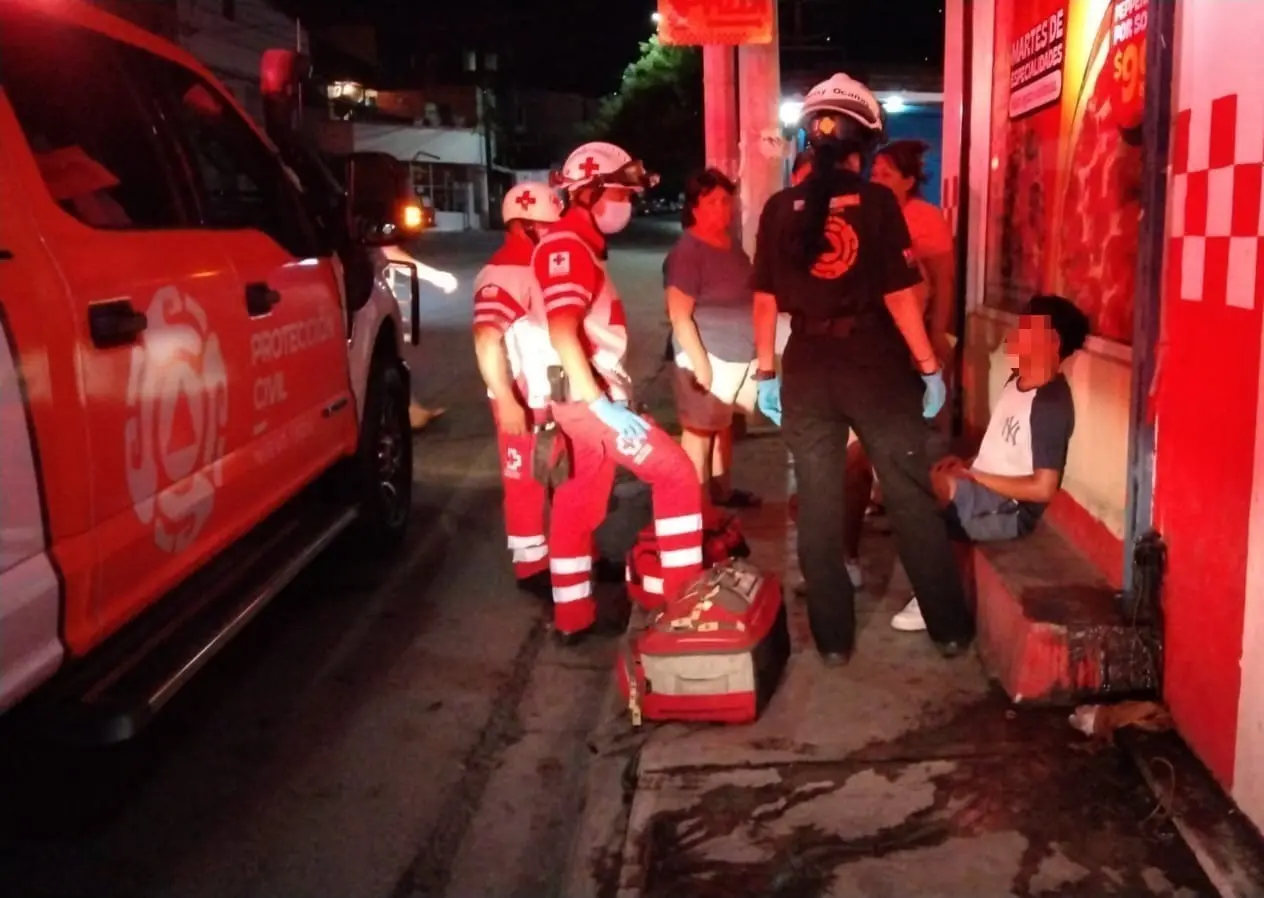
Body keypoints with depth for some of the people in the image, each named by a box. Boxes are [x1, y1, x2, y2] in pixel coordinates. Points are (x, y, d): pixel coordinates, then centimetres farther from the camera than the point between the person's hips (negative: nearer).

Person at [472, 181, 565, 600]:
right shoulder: (504, 273, -19)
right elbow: (486, 339, -30)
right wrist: (506, 401, -35)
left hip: (559, 397, 9)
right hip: (526, 404, -9)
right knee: (528, 484, 4)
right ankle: (532, 567, 16)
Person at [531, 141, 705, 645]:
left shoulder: (581, 246, 18)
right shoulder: (568, 247, -14)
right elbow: (562, 333, -25)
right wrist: (601, 404, -29)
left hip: (590, 396, 10)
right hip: (588, 396, -10)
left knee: (579, 506, 12)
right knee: (676, 474, -6)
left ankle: (573, 618, 20)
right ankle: (686, 596, 1)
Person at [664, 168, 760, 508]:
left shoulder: (731, 243, 10)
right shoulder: (687, 251, -16)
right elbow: (679, 315, -20)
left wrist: (760, 350, 18)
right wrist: (700, 363, -23)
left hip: (740, 354, 8)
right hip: (709, 356, -8)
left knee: (724, 424, 18)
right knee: (700, 429, -1)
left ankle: (722, 490, 31)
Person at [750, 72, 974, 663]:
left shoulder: (780, 208, 0)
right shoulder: (876, 202, -7)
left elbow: (766, 299, 2)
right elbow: (900, 295, -10)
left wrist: (765, 372, 11)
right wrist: (930, 366, -1)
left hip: (808, 368, 2)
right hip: (876, 363, -2)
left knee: (818, 507, 11)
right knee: (911, 499, 9)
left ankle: (833, 638, 19)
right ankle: (949, 628, 19)